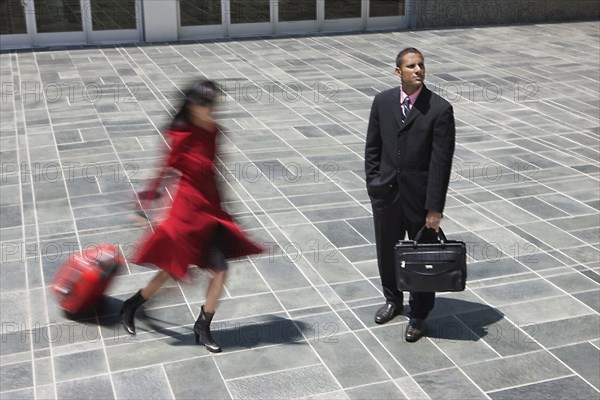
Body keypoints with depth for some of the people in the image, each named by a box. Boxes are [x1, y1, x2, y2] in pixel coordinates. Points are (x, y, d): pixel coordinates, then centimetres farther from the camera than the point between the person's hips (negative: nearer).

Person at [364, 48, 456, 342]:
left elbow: (441, 163, -14)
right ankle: (393, 300, 44)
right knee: (386, 253, 19)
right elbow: (372, 147, 8)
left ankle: (418, 315, 29)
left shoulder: (440, 110, -13)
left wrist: (435, 208, -16)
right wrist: (372, 185, 4)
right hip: (385, 194, 4)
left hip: (420, 197, -4)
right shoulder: (382, 101, -1)